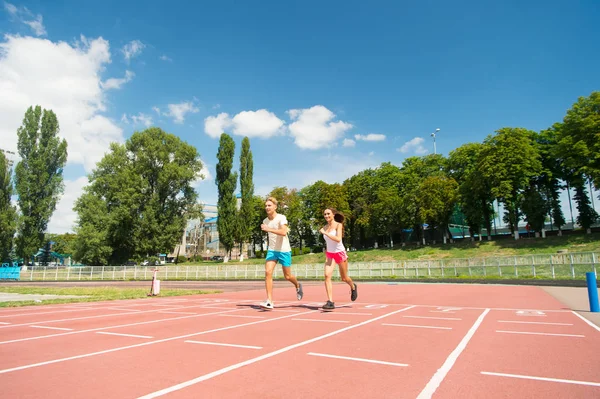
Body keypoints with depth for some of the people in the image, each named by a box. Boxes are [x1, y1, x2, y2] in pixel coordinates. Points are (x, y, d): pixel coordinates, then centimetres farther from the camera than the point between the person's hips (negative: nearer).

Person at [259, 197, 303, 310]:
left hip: (284, 250, -4)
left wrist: (269, 229, -38)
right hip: (271, 250, 5)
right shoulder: (265, 221, 6)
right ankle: (269, 301, -14)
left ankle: (298, 286, 40)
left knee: (287, 276, 6)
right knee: (268, 272, -15)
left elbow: (283, 232, -31)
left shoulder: (281, 218, -14)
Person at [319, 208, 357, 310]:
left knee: (344, 278, 11)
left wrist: (325, 233, -27)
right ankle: (330, 302, -17)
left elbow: (338, 239, -27)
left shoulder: (338, 225, -12)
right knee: (327, 275, -17)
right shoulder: (325, 228, 4)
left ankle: (353, 287, 45)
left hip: (340, 253, -4)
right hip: (329, 254, 4)